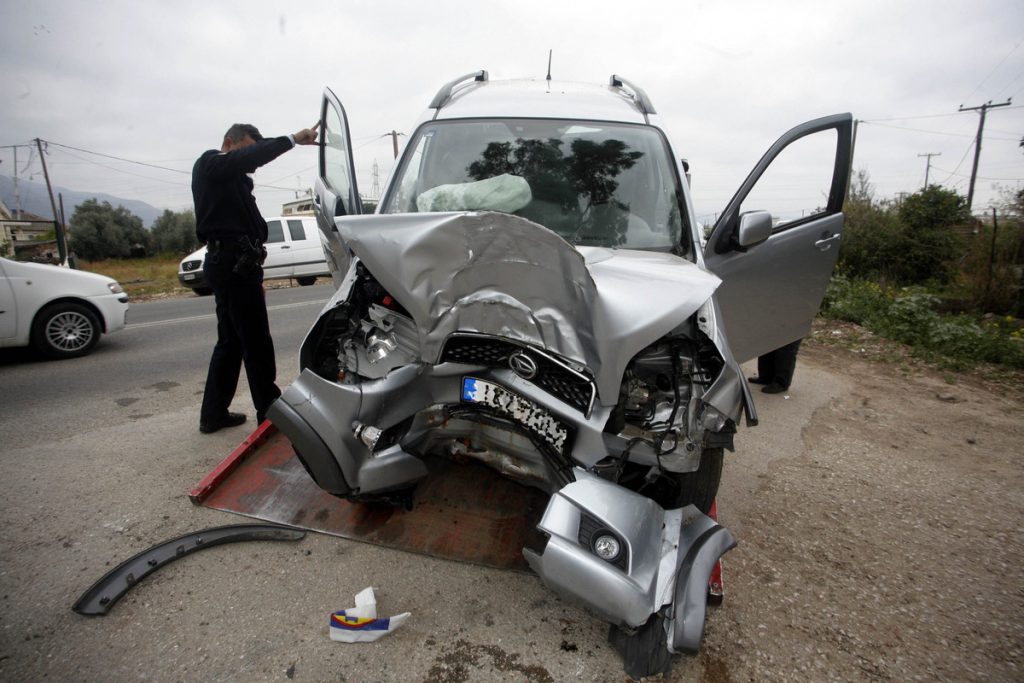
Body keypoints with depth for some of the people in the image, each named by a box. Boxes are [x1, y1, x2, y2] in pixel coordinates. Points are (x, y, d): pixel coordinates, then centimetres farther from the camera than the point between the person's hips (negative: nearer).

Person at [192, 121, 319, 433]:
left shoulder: (229, 175, 26)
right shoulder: (211, 164, -7)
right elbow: (254, 156, -23)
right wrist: (293, 138, -26)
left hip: (229, 263, 10)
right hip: (234, 263, -10)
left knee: (231, 341, 13)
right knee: (255, 341, -5)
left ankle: (214, 413, 20)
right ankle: (269, 411, 3)